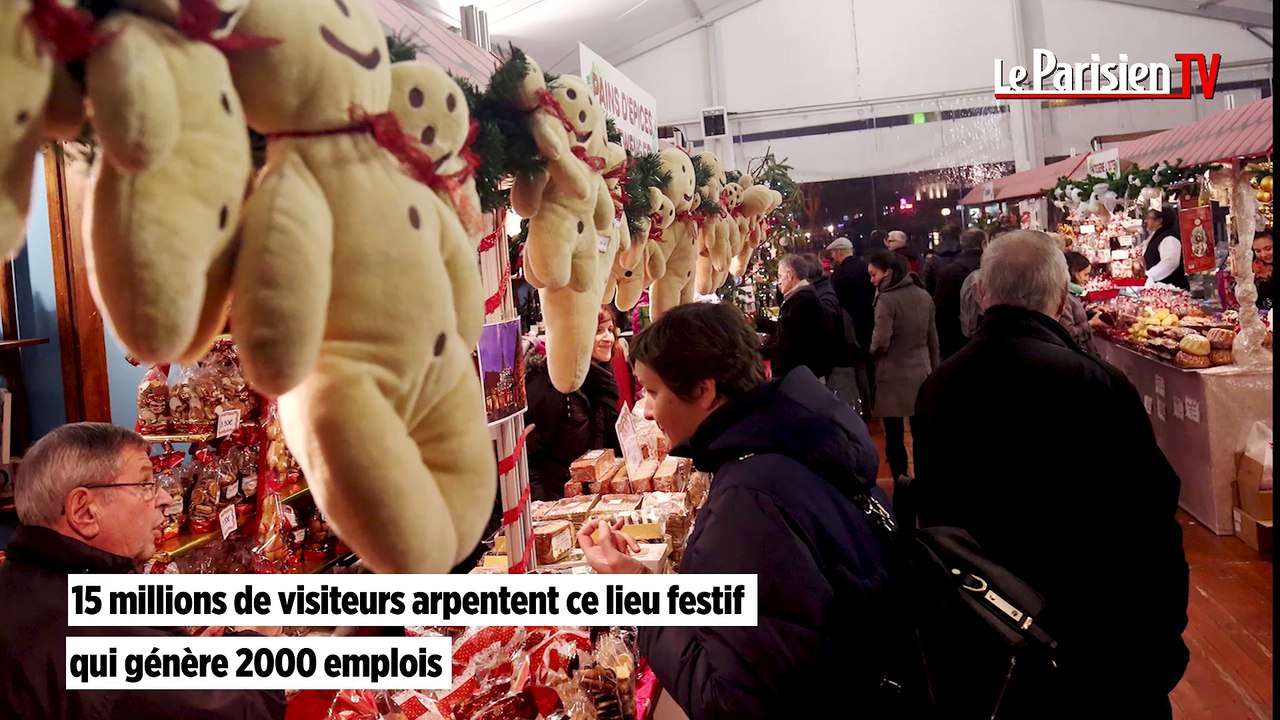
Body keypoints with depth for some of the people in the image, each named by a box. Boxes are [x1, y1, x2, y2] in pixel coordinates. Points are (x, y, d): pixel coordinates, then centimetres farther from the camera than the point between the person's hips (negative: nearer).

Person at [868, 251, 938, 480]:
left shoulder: (887, 299, -14)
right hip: (921, 373, 6)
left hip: (894, 376, -6)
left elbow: (880, 343, -20)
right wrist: (933, 368, 22)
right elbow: (933, 339, 12)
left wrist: (872, 352, 1)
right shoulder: (923, 295, 6)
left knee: (894, 438, 2)